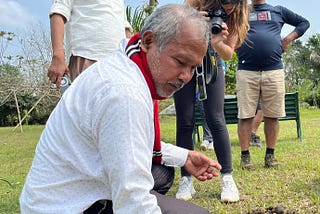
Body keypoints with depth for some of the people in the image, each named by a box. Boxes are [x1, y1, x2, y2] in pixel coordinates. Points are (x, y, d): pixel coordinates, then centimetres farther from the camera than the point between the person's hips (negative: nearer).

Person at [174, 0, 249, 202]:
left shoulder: (236, 17, -15)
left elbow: (228, 54, -12)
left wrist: (216, 42, -33)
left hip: (212, 64, 1)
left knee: (216, 120, -8)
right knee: (185, 121, -5)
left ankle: (228, 179, -1)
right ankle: (186, 180, 1)